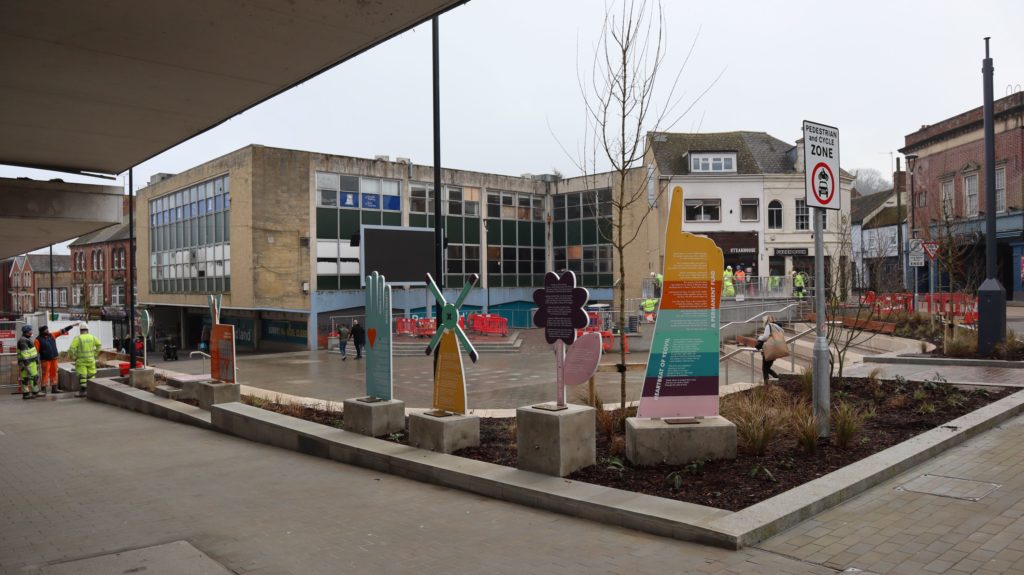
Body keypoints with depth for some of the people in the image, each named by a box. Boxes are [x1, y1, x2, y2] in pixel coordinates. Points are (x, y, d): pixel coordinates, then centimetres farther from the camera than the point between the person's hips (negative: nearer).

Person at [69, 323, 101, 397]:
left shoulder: (77, 338, -11)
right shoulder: (92, 337, 2)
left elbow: (72, 349, -16)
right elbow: (99, 345, 9)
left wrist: (73, 357, -2)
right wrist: (96, 354, 15)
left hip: (81, 361, -4)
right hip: (91, 360, 4)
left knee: (82, 376, -2)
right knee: (91, 375, 11)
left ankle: (82, 391, -3)